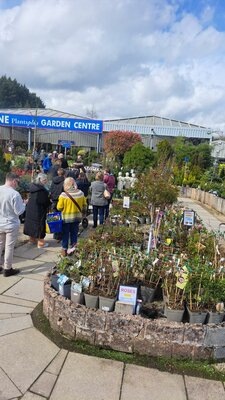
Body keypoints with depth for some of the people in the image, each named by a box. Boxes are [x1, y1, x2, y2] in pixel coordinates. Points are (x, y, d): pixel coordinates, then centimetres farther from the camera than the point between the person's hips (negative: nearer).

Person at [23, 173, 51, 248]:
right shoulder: (42, 190, -23)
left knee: (32, 223, 19)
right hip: (39, 211, -8)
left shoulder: (33, 186, 2)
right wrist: (50, 202, 2)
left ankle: (32, 239, 35)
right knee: (39, 225, 3)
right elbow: (45, 201, -20)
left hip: (30, 209, 8)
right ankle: (40, 243, 12)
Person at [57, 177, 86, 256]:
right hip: (77, 217, 3)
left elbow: (59, 208, -13)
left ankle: (64, 250, 17)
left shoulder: (63, 195, -18)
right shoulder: (81, 193, -8)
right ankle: (73, 248, 20)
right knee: (74, 233, 16)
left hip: (66, 218, -3)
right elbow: (84, 205, 2)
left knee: (65, 234, 11)